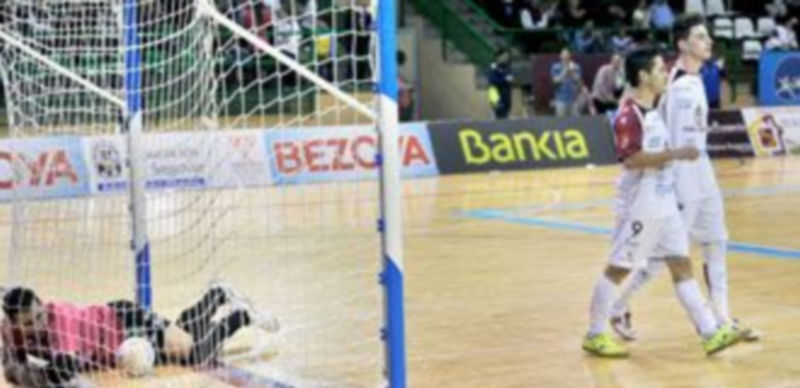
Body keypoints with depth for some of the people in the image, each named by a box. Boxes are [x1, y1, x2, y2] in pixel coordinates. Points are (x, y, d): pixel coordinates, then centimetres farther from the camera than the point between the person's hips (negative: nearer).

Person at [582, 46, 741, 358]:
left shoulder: (651, 111, 12)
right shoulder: (629, 115, -18)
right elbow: (631, 159, -27)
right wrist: (676, 154, -26)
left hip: (664, 205, 9)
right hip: (640, 207, -9)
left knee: (681, 265, 7)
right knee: (618, 269, 1)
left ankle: (710, 334, 8)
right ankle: (594, 335, 13)